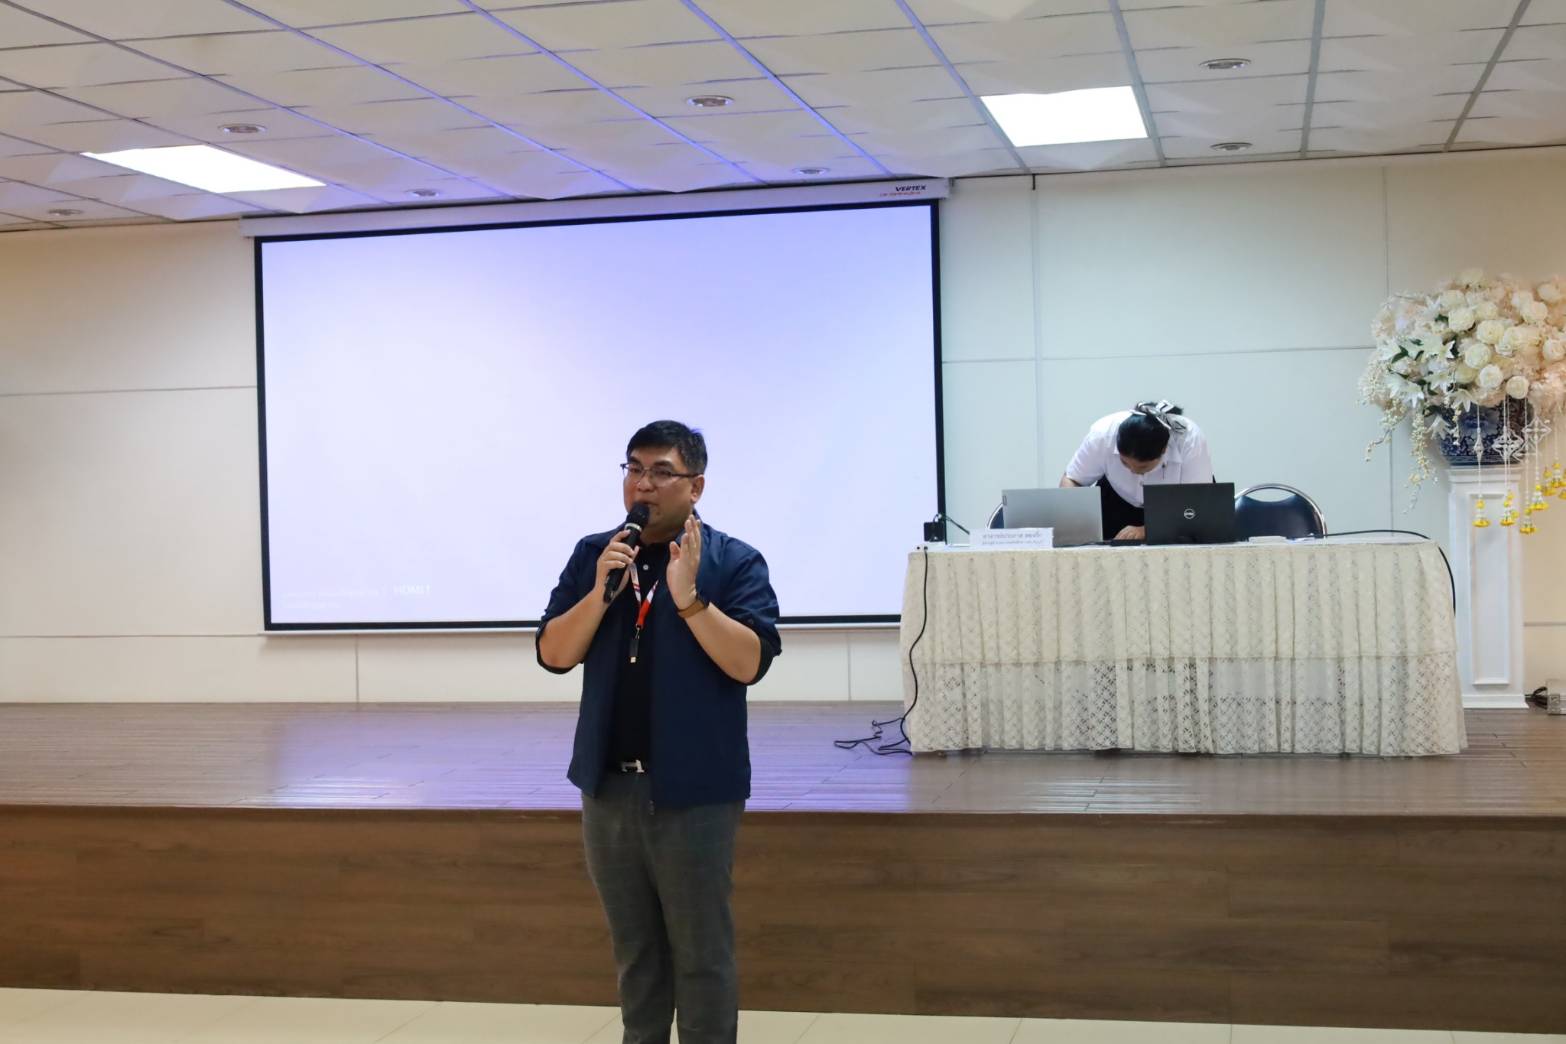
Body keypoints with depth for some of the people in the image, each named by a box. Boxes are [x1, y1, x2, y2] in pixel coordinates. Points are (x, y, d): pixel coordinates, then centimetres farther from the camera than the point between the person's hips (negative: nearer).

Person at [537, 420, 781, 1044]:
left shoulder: (734, 562, -6)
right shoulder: (592, 555, 7)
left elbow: (749, 662, -15)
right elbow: (553, 655, 1)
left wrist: (688, 595, -24)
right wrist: (601, 590, -14)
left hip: (693, 790, -4)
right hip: (609, 786, 4)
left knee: (701, 954, 2)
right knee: (634, 949, 16)